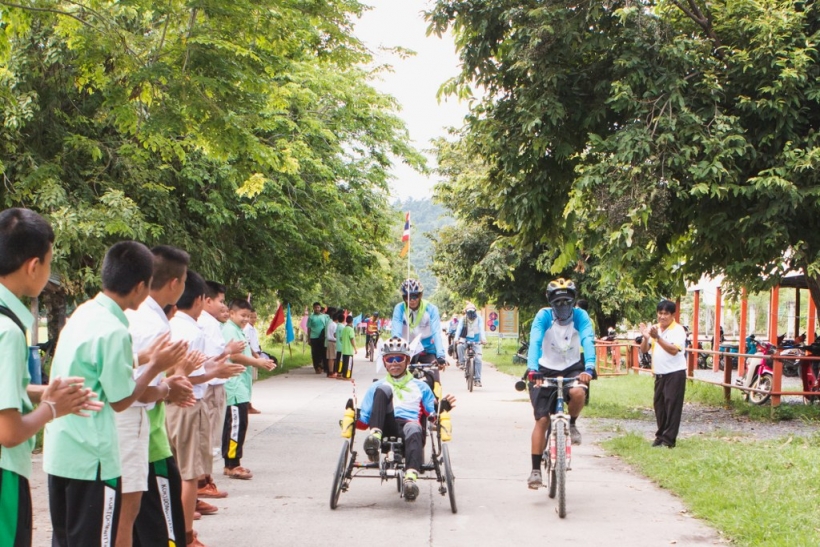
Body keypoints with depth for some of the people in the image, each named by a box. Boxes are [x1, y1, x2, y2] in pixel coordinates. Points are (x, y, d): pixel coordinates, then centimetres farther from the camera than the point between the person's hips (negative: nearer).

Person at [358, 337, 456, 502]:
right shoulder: (377, 387, 31)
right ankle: (375, 437, -45)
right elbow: (363, 422, 23)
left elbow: (433, 417, 20)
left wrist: (443, 408, -1)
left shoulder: (420, 387, 30)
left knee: (414, 429, -41)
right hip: (386, 426, 1)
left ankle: (411, 478, -66)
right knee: (383, 390, -26)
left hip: (409, 424, -1)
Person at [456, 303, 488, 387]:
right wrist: (456, 338, -37)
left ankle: (477, 379, -7)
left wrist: (483, 338, -39)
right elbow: (459, 329, -19)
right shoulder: (463, 319, -6)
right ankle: (461, 362, -16)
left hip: (476, 341, 0)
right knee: (460, 346, -35)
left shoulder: (478, 319, -7)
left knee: (478, 359, -11)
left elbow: (481, 329, -21)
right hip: (466, 339, 0)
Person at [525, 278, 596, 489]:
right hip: (547, 370, 0)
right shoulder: (543, 316, -17)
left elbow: (588, 341, -28)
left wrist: (589, 368, -46)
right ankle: (536, 470, -1)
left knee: (578, 393, -33)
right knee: (542, 420, -7)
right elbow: (535, 343, -29)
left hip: (572, 368, 0)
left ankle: (572, 424, -1)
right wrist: (533, 370, -46)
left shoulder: (580, 316, -15)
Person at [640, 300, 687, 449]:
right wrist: (646, 337, -14)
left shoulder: (678, 330, -11)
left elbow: (673, 350, -24)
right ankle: (661, 435, 22)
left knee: (672, 405, -6)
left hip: (675, 373, -7)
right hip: (659, 374, 7)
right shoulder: (654, 328, 8)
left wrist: (657, 337, -31)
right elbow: (644, 350, 6)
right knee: (659, 404, 11)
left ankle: (669, 439, -4)